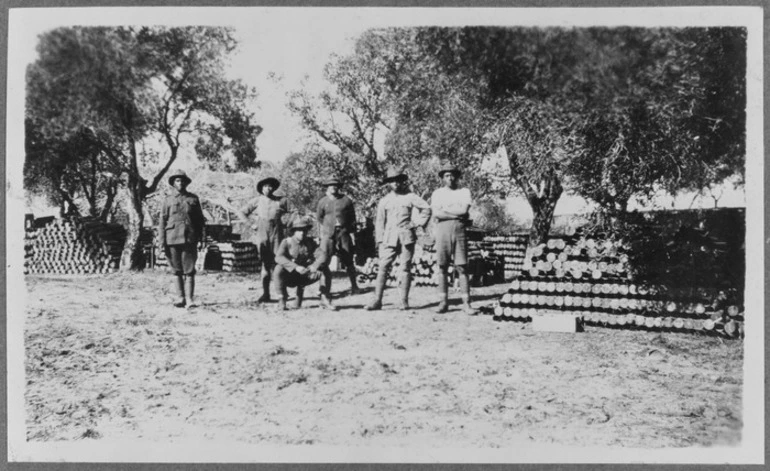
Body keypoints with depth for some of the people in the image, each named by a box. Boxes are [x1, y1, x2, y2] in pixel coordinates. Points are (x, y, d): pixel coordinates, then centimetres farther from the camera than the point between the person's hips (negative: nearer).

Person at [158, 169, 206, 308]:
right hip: (172, 239, 1)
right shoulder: (168, 200, 9)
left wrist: (199, 237, 6)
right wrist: (162, 242, -1)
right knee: (177, 270, 5)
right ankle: (180, 298, 12)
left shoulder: (193, 199, 10)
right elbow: (162, 222, 7)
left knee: (189, 270, -4)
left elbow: (200, 219, 13)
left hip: (190, 239, -1)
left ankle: (190, 299, -4)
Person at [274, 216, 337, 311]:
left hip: (305, 277, 3)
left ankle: (325, 299, -8)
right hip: (290, 277, -3)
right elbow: (279, 257, -28)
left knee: (325, 269, -18)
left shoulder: (310, 242, 0)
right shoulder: (286, 242, -10)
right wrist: (296, 267, -41)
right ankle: (282, 300, -17)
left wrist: (314, 266, -36)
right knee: (279, 269, -34)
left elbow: (321, 256, -13)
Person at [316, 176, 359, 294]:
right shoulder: (323, 202, 8)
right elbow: (319, 218, 11)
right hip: (328, 234, 0)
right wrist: (321, 233, 4)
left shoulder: (346, 200, 8)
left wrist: (352, 232, 5)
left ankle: (354, 286, 17)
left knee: (348, 260, 5)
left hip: (344, 232, 0)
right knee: (324, 260, -7)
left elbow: (352, 218, 10)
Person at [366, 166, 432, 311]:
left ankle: (404, 300, 5)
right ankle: (377, 300, -4)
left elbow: (426, 208, 9)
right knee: (383, 267, -6)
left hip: (407, 236, -1)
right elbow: (379, 221, 11)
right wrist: (380, 240, 4)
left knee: (406, 268, -1)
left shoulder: (409, 197, 6)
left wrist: (418, 223, 1)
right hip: (389, 237, 1)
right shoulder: (384, 201, 12)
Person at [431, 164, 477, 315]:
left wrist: (445, 209, -2)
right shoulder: (437, 193, 12)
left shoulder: (464, 192, 11)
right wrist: (457, 214, -7)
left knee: (462, 267, -4)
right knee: (442, 267, 1)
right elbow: (436, 214, -4)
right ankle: (444, 302, 8)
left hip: (459, 230, -1)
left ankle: (466, 303, -3)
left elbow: (464, 210, -5)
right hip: (442, 230, 1)